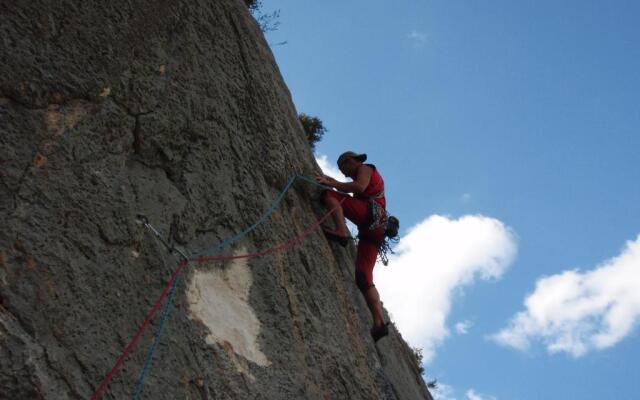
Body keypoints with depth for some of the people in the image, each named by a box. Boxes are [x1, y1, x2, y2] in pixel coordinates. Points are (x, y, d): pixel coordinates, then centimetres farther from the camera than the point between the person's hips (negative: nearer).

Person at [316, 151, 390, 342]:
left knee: (328, 195, -13)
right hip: (375, 229, 9)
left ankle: (342, 231, -35)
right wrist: (334, 183, 33)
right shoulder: (371, 176, 39)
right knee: (364, 277, -2)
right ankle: (379, 322, -12)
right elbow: (356, 196, 36)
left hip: (371, 213, -9)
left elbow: (359, 187, -10)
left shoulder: (365, 168, 11)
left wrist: (332, 184, -11)